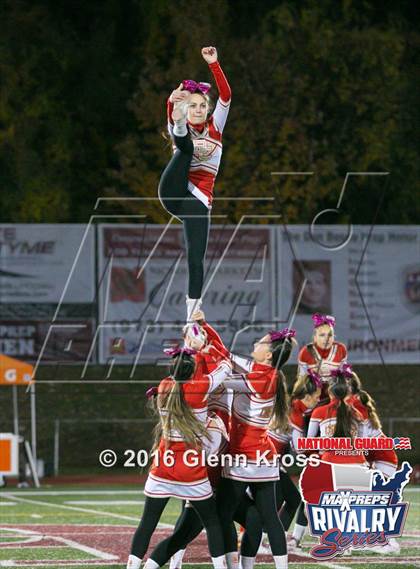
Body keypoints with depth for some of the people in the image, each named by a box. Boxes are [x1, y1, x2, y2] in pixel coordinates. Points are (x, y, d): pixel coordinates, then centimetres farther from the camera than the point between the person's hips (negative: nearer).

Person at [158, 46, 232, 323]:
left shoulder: (214, 127, 12)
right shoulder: (181, 128, 8)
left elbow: (226, 95, -2)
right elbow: (176, 125, -17)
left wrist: (214, 64, -14)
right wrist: (173, 105, -41)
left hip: (198, 200, 1)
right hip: (173, 193, -1)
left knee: (196, 259, -6)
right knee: (187, 145, -21)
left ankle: (193, 311, 2)